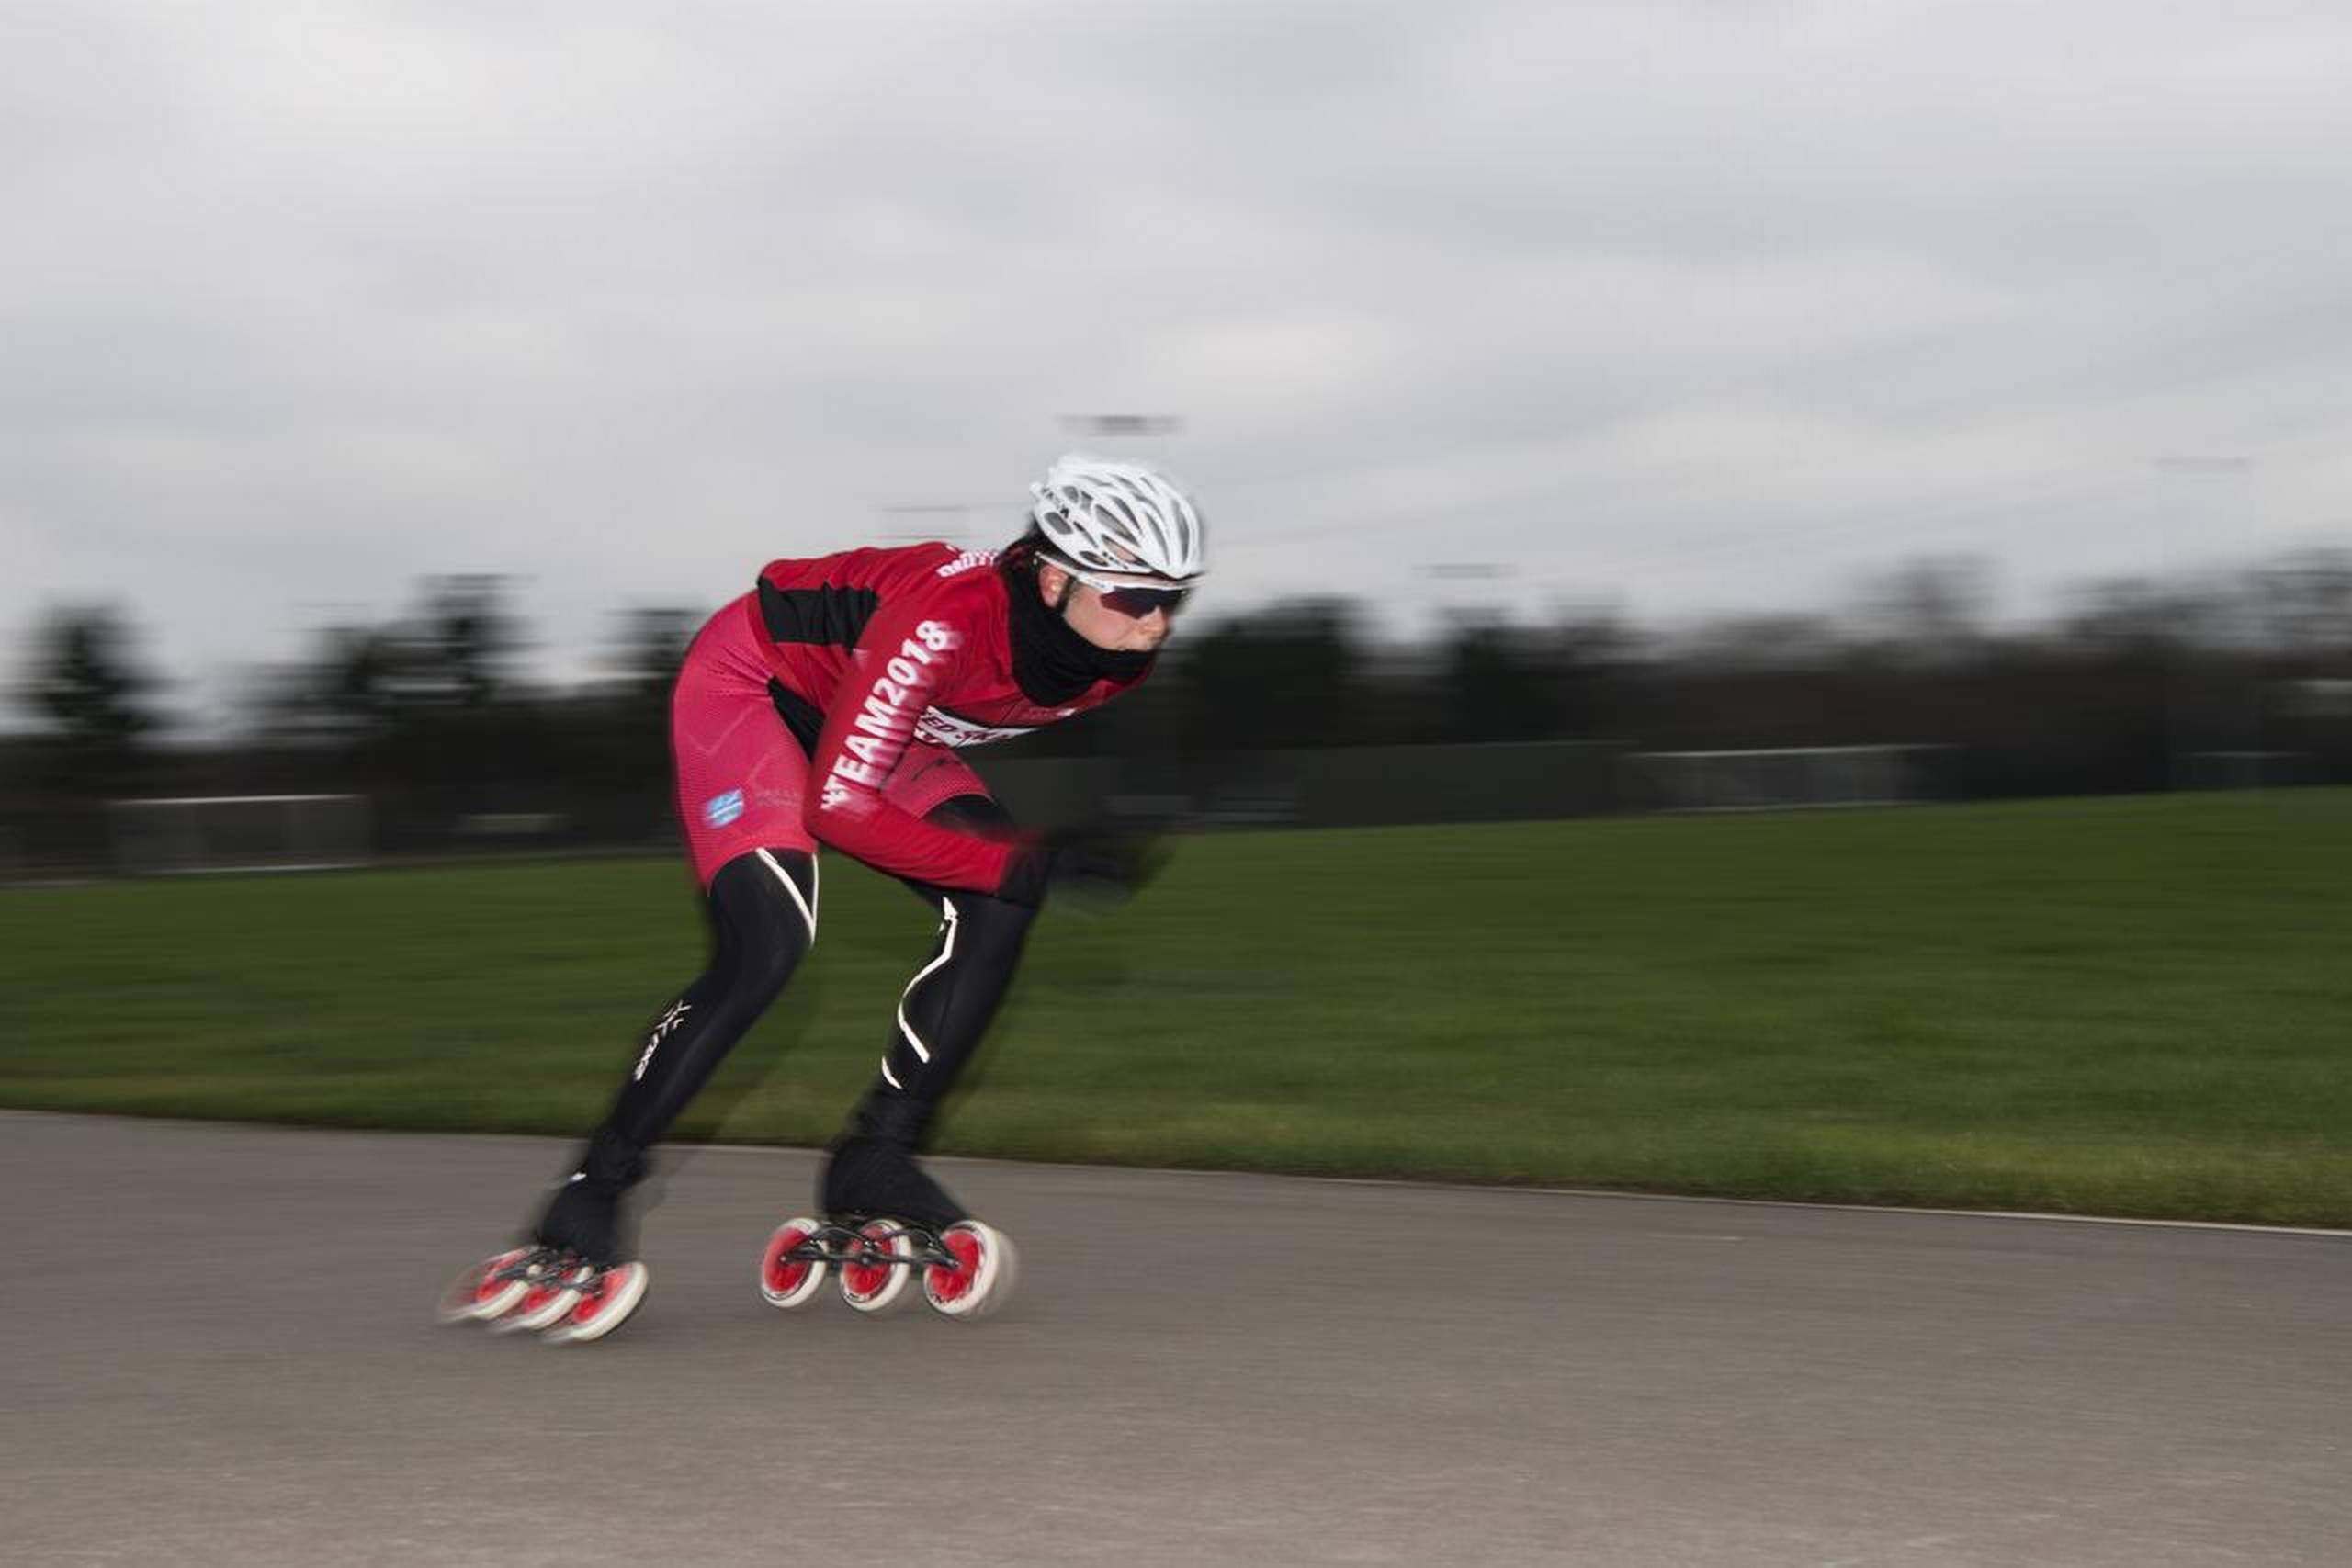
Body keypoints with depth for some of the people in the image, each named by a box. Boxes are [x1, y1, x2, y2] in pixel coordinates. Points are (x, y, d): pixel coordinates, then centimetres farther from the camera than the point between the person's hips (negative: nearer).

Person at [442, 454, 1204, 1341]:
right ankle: (584, 1210, -16)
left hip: (864, 719, 8)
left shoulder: (1119, 655, -17)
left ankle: (873, 1163, -1)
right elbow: (836, 808, -37)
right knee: (769, 944, -25)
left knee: (997, 908, -13)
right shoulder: (945, 618, -39)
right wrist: (1023, 863, -39)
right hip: (749, 687, -7)